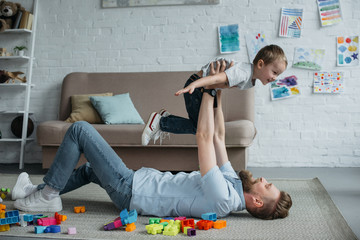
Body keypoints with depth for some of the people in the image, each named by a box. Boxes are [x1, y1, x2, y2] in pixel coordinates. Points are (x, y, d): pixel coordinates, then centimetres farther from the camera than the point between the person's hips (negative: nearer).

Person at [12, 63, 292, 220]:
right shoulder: (232, 182, -2)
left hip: (131, 188, -9)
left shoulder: (222, 197, -31)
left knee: (80, 129, -6)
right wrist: (218, 96, 0)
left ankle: (48, 195, 7)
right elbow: (219, 137, 5)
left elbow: (205, 138, -33)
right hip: (144, 178, 10)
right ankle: (39, 191, 38)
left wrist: (208, 92, -27)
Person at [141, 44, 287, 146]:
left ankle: (166, 118, 22)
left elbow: (230, 84, -1)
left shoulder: (252, 80, 2)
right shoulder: (244, 71, -31)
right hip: (196, 86, -10)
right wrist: (193, 85, -56)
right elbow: (218, 78, -44)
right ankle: (160, 121, 0)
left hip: (208, 89, 10)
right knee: (199, 127, -10)